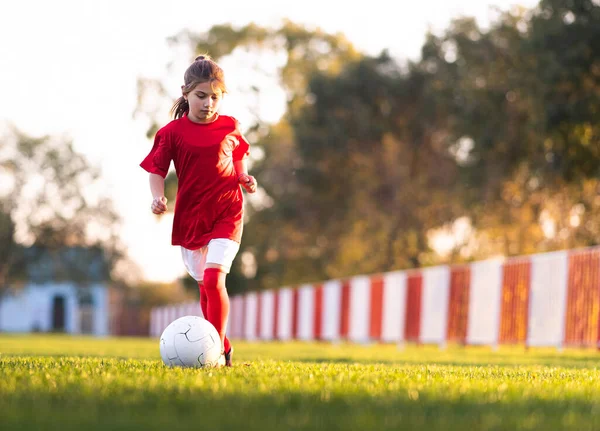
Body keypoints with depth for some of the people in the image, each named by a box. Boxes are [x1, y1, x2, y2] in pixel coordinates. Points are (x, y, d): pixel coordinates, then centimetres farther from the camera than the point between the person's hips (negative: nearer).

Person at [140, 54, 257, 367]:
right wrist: (158, 197, -20)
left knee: (213, 279, -19)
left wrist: (244, 177, -3)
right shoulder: (173, 132, -3)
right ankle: (223, 348, 28)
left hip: (227, 214, -1)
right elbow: (156, 171, -1)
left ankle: (217, 350, -9)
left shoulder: (230, 128, 2)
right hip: (190, 217, 1)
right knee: (204, 286, 11)